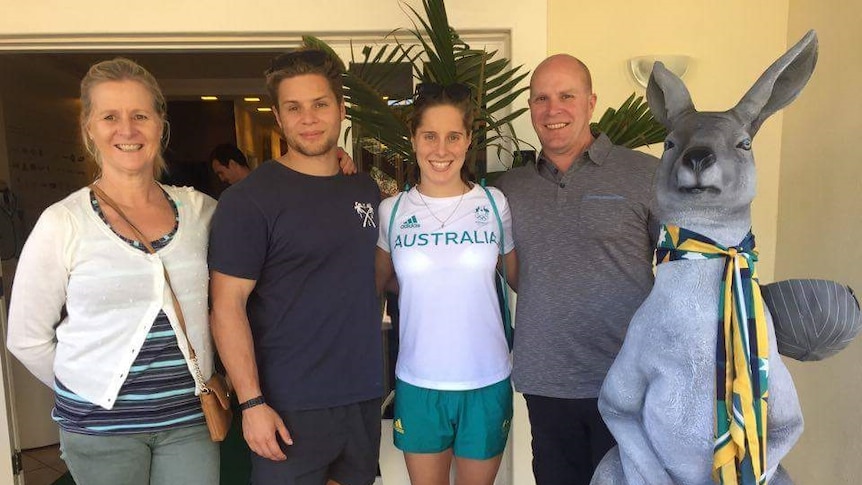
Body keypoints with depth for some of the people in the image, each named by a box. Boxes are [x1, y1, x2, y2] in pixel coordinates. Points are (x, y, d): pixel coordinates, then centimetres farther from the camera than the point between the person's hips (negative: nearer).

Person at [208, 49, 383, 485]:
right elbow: (227, 306, -13)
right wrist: (251, 403, -15)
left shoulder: (366, 189, 7)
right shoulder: (249, 199, -11)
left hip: (364, 395, 6)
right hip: (292, 407, -5)